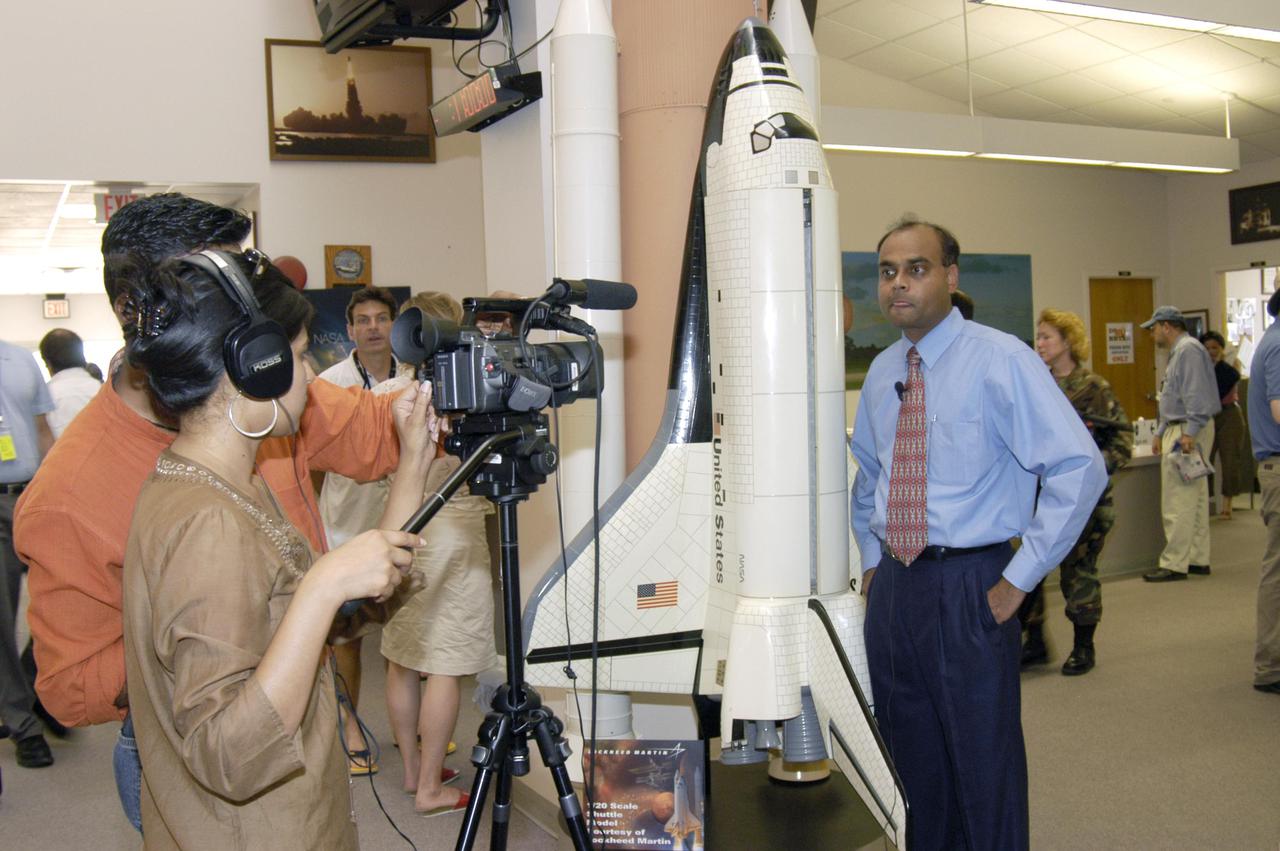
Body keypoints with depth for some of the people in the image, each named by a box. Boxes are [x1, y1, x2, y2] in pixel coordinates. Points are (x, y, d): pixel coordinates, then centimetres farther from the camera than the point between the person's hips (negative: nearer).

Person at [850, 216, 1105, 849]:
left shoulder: (1000, 360, -11)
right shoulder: (881, 372, 8)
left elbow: (1079, 468, -17)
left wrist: (1020, 578, -16)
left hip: (968, 587, -6)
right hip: (892, 584, 6)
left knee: (983, 768, 6)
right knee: (911, 763, 17)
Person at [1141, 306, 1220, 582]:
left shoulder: (1188, 349, -13)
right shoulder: (1178, 352, 20)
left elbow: (1197, 395, -22)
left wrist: (1189, 433, -26)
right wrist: (1160, 433, 26)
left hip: (1187, 431, -11)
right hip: (1178, 430, 11)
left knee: (1178, 503, -9)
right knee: (1195, 499, 13)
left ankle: (1174, 564, -6)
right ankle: (1198, 559, 19)